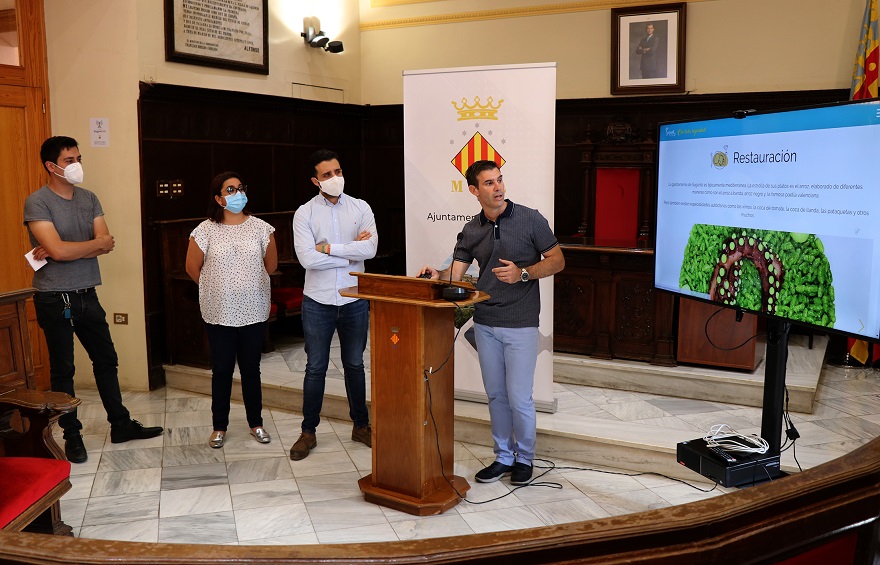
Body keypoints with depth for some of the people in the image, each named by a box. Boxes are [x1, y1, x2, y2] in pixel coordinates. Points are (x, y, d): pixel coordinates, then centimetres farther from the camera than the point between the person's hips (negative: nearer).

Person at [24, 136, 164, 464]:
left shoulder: (89, 199, 6)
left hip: (87, 295, 6)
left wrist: (66, 249, -17)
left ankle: (121, 425, 26)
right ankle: (72, 436, 19)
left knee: (106, 360, 13)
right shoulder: (37, 203, -12)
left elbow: (106, 245, -6)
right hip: (54, 299, -6)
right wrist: (97, 242, -10)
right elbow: (58, 250, -24)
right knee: (62, 370, 6)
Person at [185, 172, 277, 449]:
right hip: (219, 314, -1)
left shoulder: (261, 228, -1)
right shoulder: (206, 231, -6)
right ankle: (219, 427, 22)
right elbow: (192, 268, 4)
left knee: (251, 370, 11)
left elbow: (271, 265, 8)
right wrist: (217, 288, 10)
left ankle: (256, 423, 25)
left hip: (253, 312, 1)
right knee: (221, 371, 8)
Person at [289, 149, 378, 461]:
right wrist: (351, 252, -13)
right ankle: (308, 432, 20)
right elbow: (307, 258, -18)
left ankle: (361, 426, 29)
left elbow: (370, 248, -15)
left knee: (355, 365, 14)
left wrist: (329, 248, -16)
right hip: (318, 302, -1)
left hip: (354, 301, 1)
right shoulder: (305, 213, -5)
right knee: (316, 368, 8)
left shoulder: (361, 208, 0)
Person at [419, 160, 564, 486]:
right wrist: (437, 275, -17)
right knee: (496, 395, 12)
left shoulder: (530, 219, -6)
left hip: (520, 324, -4)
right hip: (485, 324, 4)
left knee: (519, 397, -1)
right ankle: (503, 456, 27)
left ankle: (524, 458, 20)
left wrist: (522, 273, -18)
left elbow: (557, 261, -3)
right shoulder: (471, 230, 6)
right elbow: (456, 273, 5)